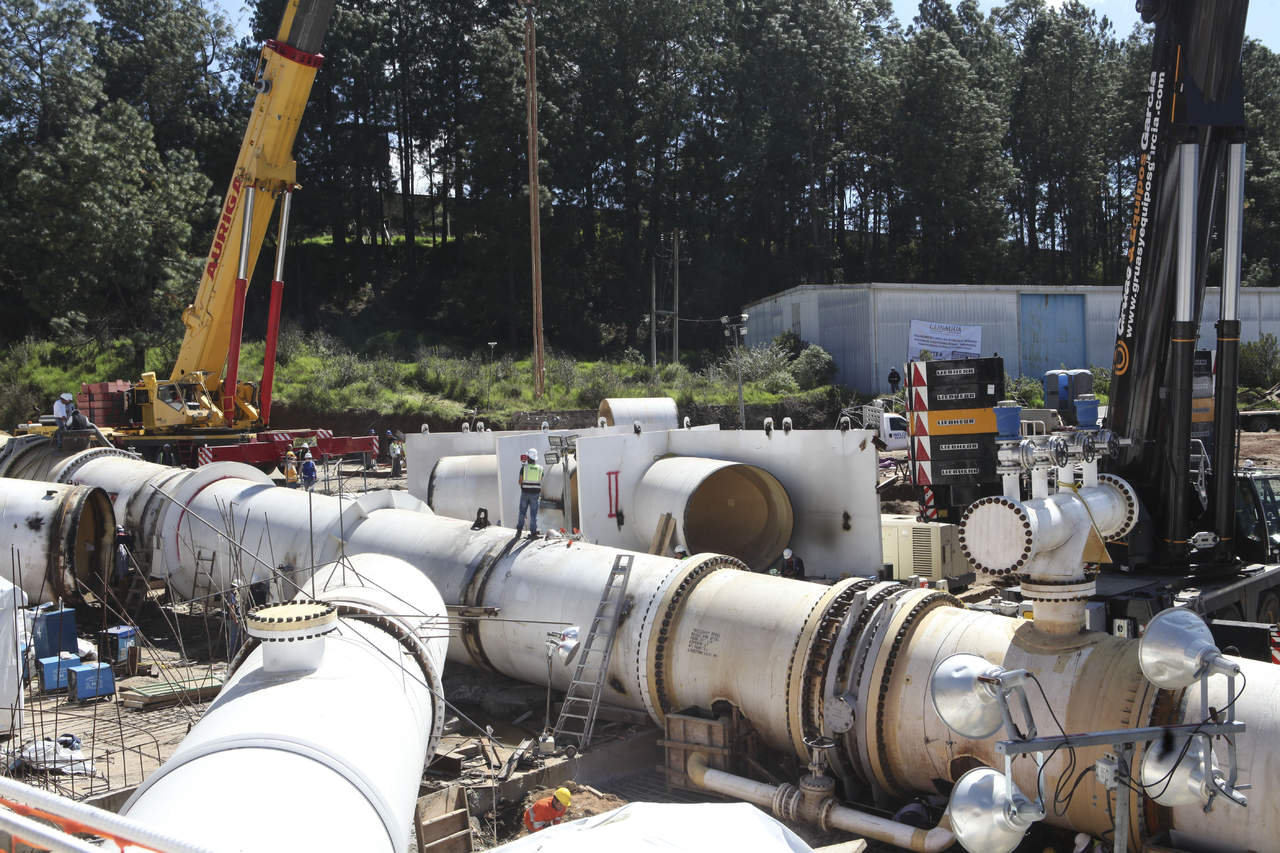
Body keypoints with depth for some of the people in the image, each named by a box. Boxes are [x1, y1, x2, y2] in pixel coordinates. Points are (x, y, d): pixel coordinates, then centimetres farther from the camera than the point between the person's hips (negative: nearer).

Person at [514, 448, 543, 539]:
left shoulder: (524, 467, -6)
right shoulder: (540, 469, 0)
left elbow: (520, 481, -4)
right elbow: (541, 483, 3)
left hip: (525, 493, -1)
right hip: (535, 493, 1)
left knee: (522, 512, 14)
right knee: (533, 514, 4)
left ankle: (519, 530, 14)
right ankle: (533, 533, 2)